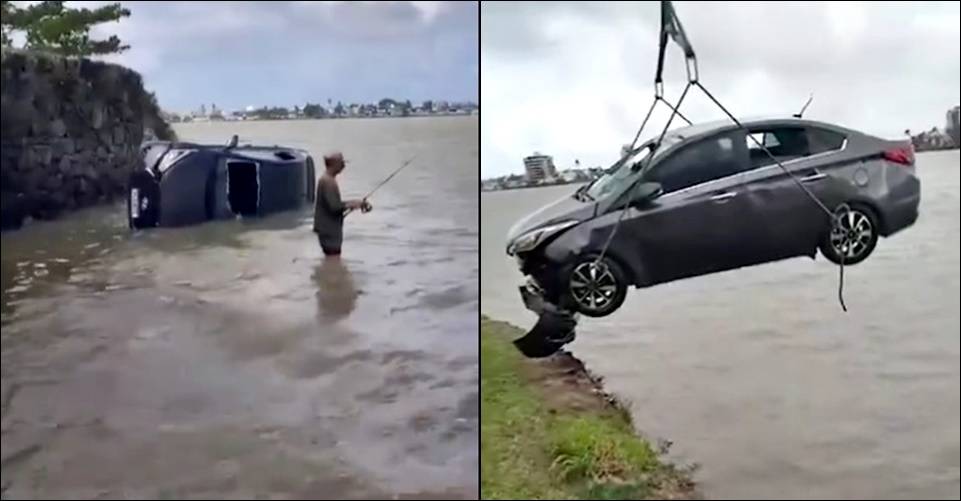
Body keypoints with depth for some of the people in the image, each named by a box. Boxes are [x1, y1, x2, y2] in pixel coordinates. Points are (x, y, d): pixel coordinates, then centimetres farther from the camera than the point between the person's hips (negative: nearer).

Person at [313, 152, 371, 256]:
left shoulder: (329, 180, 12)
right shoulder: (327, 182, -19)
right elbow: (334, 206, -26)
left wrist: (351, 203, 8)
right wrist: (352, 204, -13)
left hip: (331, 229, 10)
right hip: (329, 231, -10)